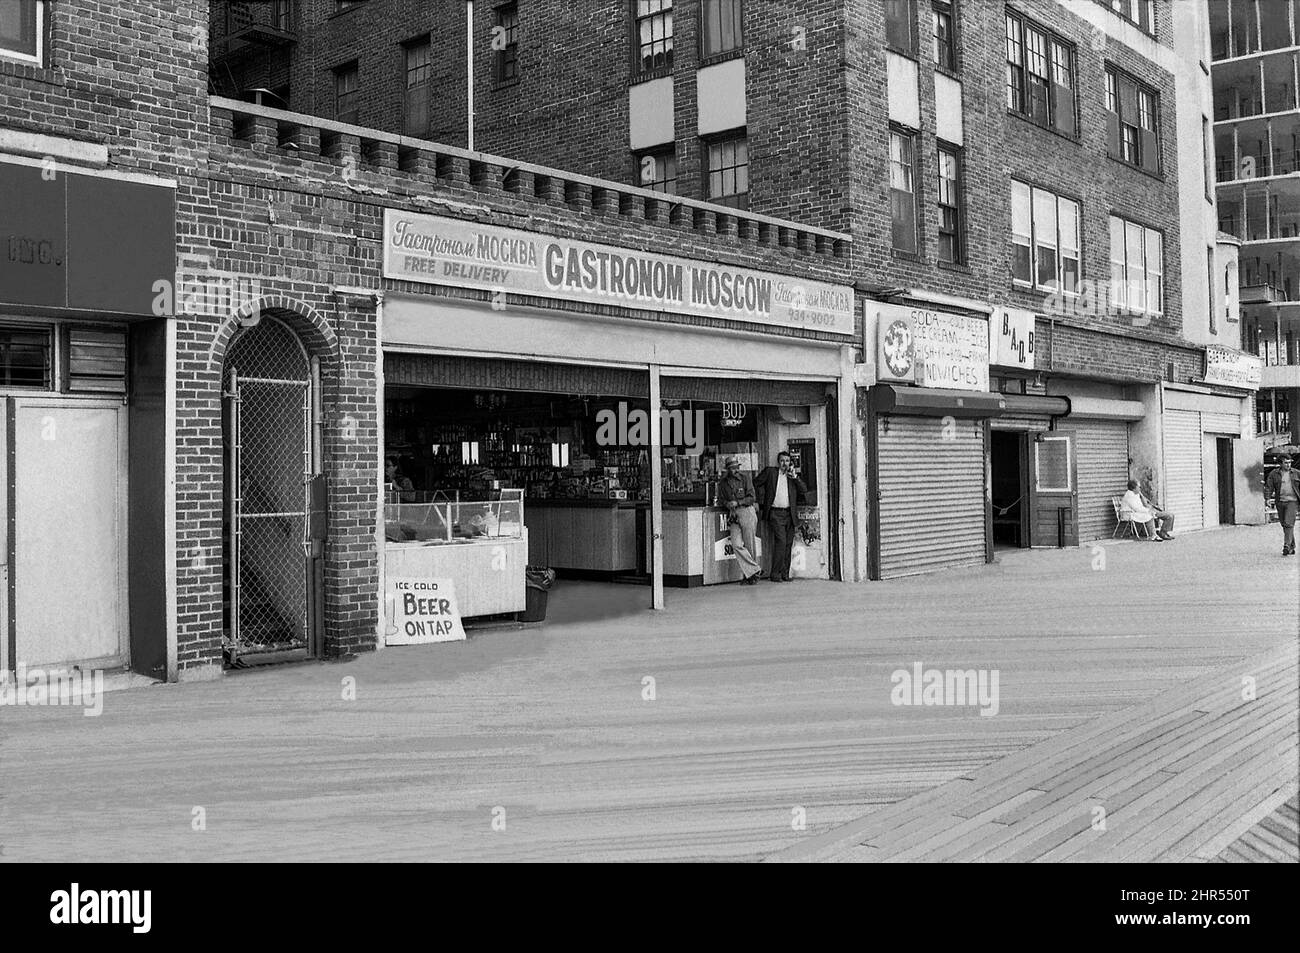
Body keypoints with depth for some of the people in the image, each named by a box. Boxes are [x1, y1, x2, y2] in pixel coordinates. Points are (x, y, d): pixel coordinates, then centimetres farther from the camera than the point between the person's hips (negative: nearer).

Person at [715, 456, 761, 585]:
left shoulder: (745, 478, 3)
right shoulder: (722, 483, 11)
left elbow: (751, 498, -1)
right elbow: (720, 500, 17)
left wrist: (737, 503, -13)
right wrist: (727, 504, -5)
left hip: (747, 512, -2)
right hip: (733, 516, 2)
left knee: (749, 545, -1)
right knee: (736, 545, -15)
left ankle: (750, 575, 8)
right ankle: (753, 571, -9)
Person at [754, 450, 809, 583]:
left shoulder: (792, 476, 15)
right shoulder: (770, 471, 5)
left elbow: (804, 490, 8)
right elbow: (757, 484, 10)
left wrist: (794, 476, -2)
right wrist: (763, 500, 4)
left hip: (789, 514, 4)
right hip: (775, 513, -4)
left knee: (788, 544, 4)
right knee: (780, 541, -15)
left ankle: (785, 574, 10)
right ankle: (775, 574, -10)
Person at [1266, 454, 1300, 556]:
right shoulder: (1274, 474, 5)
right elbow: (1270, 487, 0)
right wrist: (1268, 499, -13)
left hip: (1292, 501, -2)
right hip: (1280, 502, 2)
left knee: (1288, 524, -14)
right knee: (1284, 525, 7)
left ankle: (1286, 546, -16)